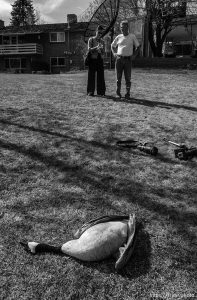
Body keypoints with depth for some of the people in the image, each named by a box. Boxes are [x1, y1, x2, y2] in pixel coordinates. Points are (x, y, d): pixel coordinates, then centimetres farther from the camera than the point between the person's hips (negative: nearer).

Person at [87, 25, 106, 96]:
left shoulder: (102, 41, 13)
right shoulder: (91, 39, 3)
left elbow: (103, 52, 8)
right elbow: (89, 49, -7)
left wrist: (101, 49, -15)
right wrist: (96, 47, -23)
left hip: (100, 59, 3)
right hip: (93, 59, -3)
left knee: (101, 75, 0)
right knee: (91, 75, -2)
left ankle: (101, 91, 6)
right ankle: (90, 91, 3)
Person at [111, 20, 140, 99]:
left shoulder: (132, 36, 5)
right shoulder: (118, 37, 9)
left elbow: (138, 47, 11)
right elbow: (112, 46, 22)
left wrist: (134, 55, -1)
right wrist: (114, 53, 7)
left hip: (128, 59, -1)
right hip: (119, 59, 2)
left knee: (128, 78, -1)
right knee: (118, 77, 3)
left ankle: (128, 94, 5)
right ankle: (118, 93, 10)